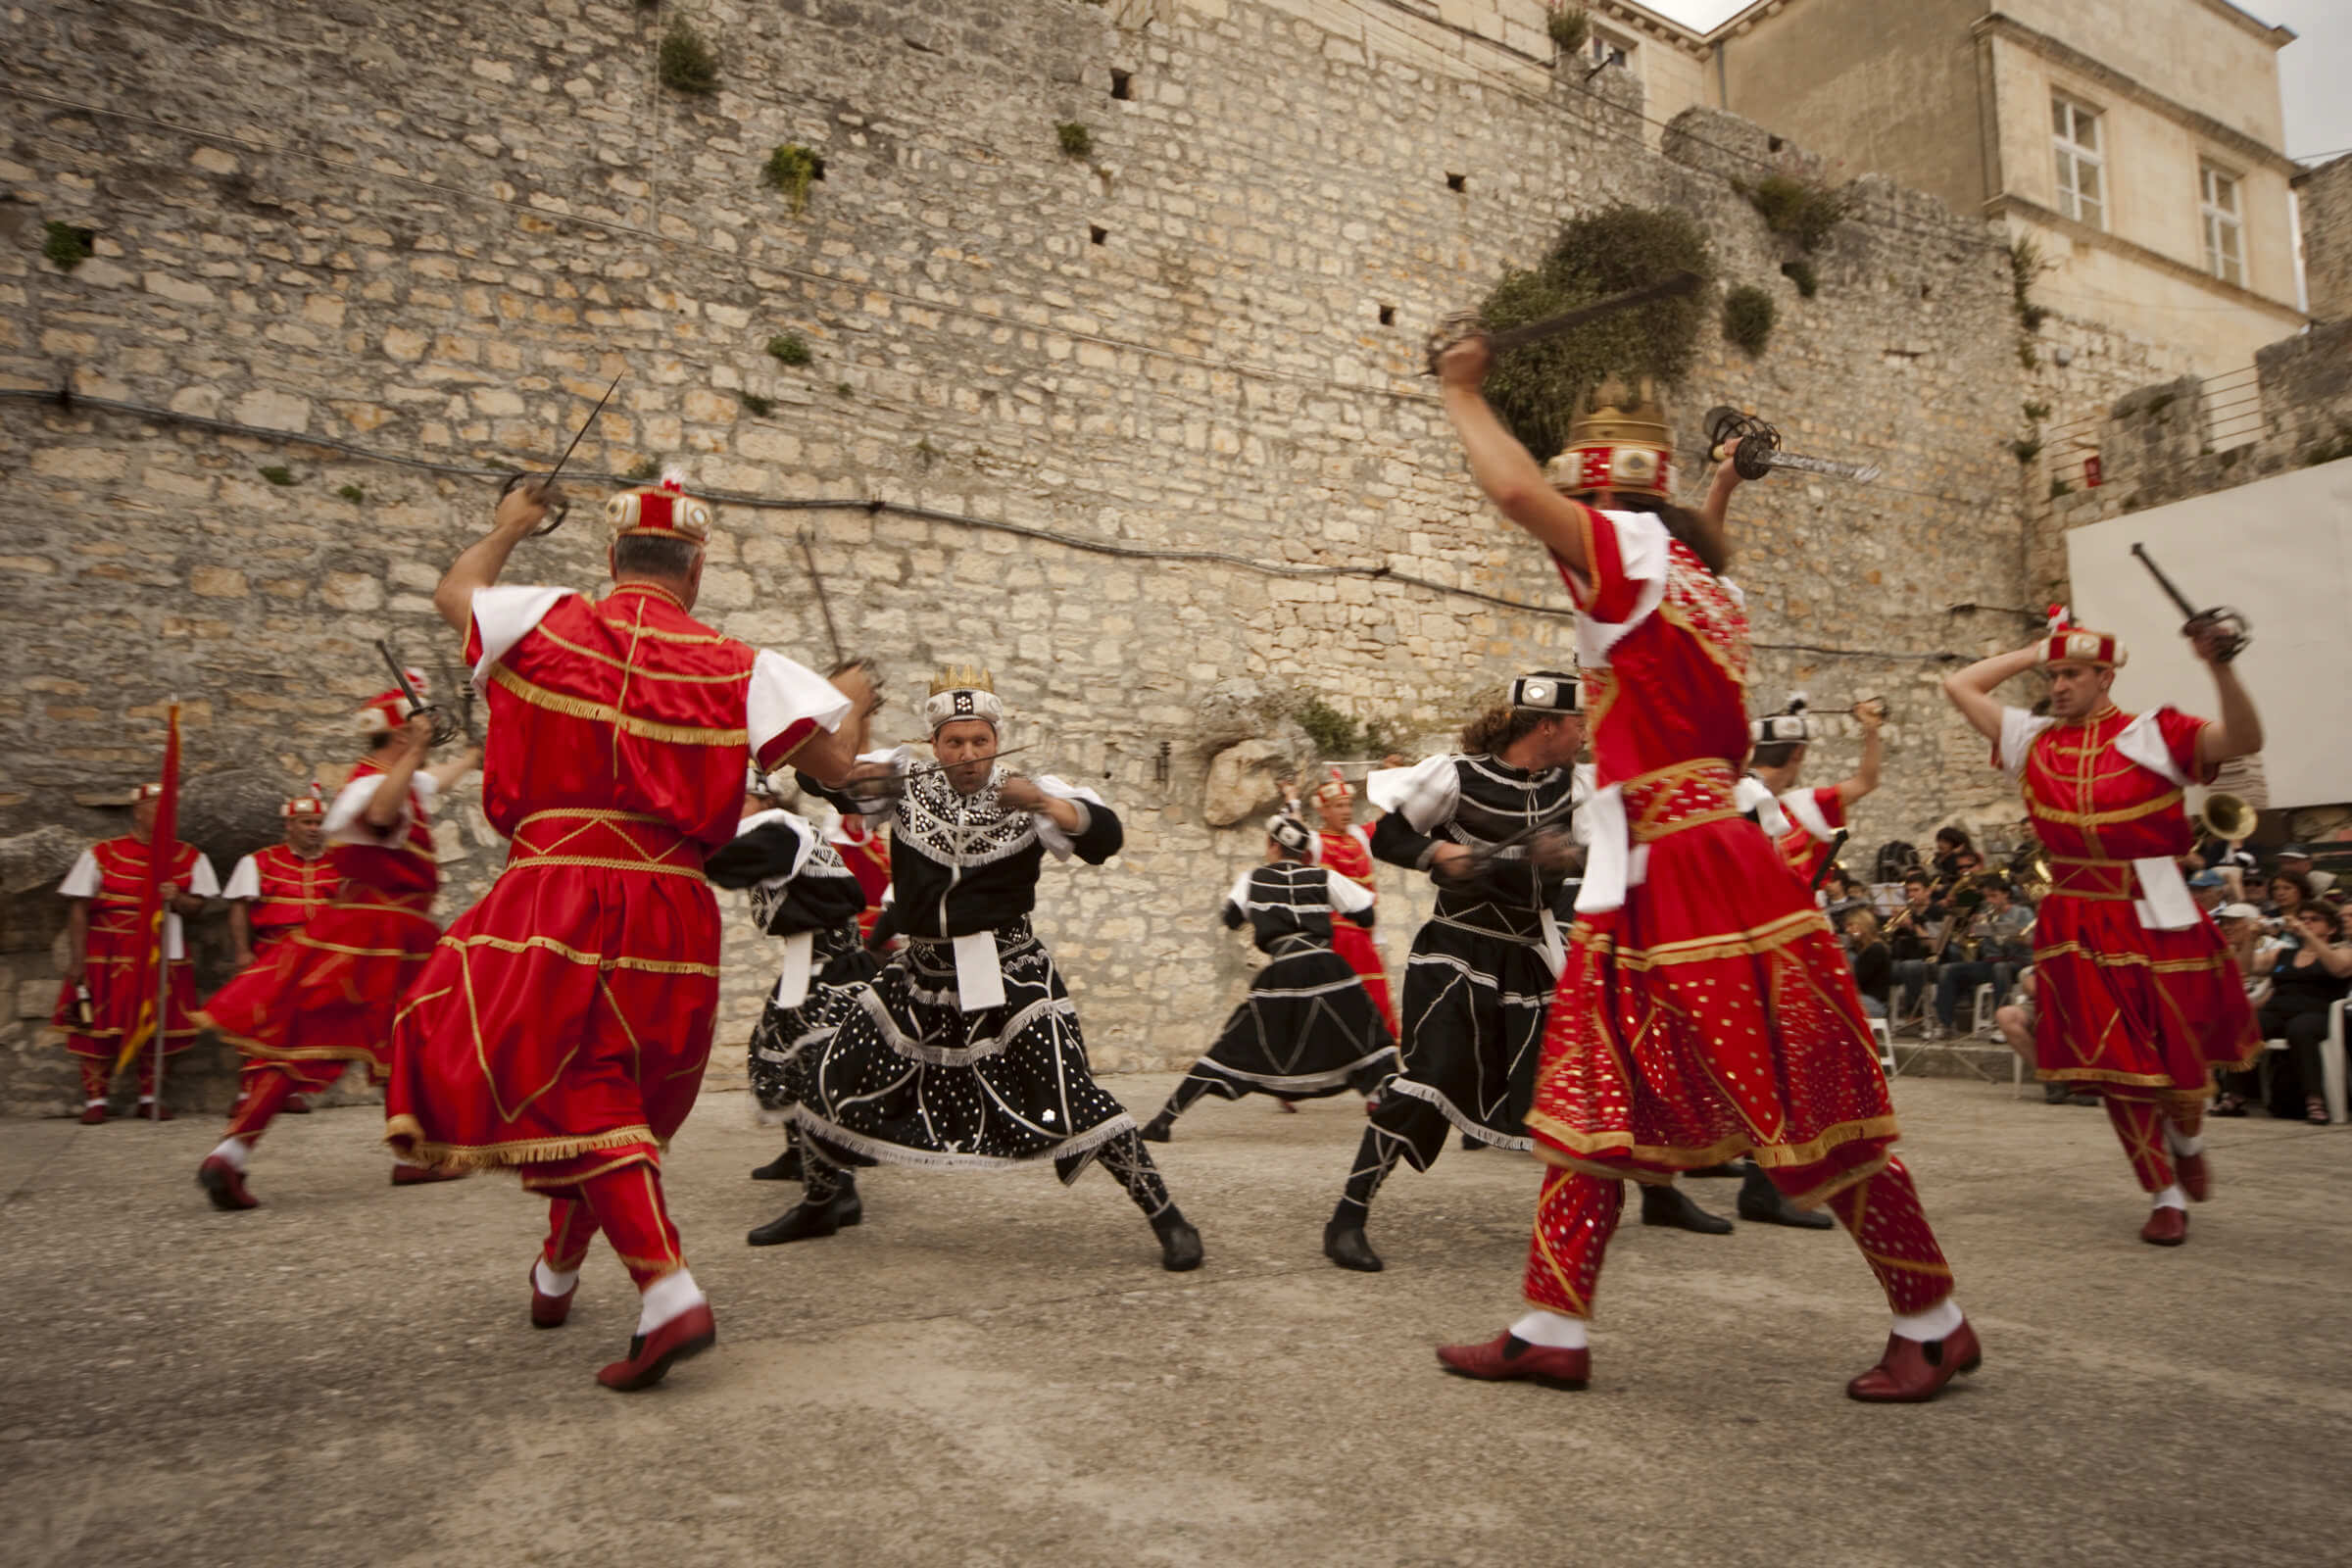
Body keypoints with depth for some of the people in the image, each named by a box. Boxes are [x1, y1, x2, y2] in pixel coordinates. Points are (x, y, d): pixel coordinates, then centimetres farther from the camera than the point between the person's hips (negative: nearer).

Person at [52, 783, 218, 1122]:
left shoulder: (188, 856, 5)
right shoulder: (102, 853, -3)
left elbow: (197, 903, 7)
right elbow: (78, 908, -4)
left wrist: (177, 899, -17)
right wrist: (77, 959, -8)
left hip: (164, 955, 2)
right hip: (109, 955, -2)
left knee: (158, 1027, 5)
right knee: (99, 1027, 0)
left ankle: (150, 1098, 18)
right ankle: (95, 1099, 14)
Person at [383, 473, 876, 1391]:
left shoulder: (547, 624, 1)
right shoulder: (739, 668, -1)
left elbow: (454, 593, 22)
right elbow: (838, 761, -4)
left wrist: (507, 528, 42)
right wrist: (853, 699, 18)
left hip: (556, 892, -2)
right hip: (671, 906, 2)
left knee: (578, 1086, -1)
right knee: (614, 1085, 19)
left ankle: (669, 1295, -15)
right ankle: (557, 1272, 42)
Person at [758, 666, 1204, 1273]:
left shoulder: (1026, 794, -8)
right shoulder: (906, 783, -1)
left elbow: (1105, 835, -20)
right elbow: (816, 774, -3)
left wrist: (1041, 802, -37)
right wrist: (857, 775, -26)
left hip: (1009, 975, -4)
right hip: (922, 973, 4)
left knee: (1070, 1097, -13)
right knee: (821, 1071, 5)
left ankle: (1166, 1217, 3)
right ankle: (821, 1201, 31)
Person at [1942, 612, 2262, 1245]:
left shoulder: (2153, 736, -4)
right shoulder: (2035, 739, 5)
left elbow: (2244, 739, -20)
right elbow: (1959, 685, 9)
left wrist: (2220, 667, -32)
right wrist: (2034, 652, 7)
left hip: (2157, 917, -2)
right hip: (2079, 925, 2)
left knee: (2180, 1056, 7)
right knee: (2117, 1064, 4)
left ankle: (2186, 1138, 42)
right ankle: (2165, 1196, 19)